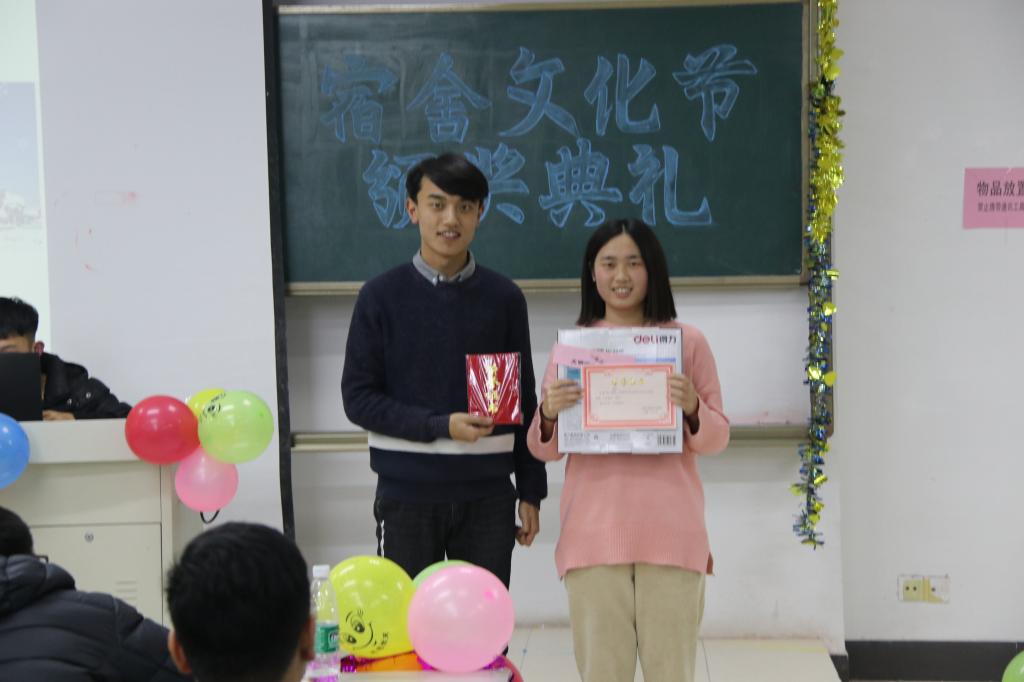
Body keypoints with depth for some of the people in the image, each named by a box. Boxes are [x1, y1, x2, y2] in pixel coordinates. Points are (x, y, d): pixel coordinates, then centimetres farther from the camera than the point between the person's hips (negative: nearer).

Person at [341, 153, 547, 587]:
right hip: (406, 495, -2)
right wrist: (441, 426, -16)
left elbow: (523, 401, 9)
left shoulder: (504, 298, 4)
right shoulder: (382, 297, -1)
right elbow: (358, 398, -4)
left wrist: (531, 491, 8)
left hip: (487, 497, 2)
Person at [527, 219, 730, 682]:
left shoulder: (688, 342, 5)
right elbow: (544, 450, 10)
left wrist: (693, 408, -13)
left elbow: (717, 439, 7)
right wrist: (549, 414, -12)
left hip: (670, 533, -1)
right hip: (594, 533, 1)